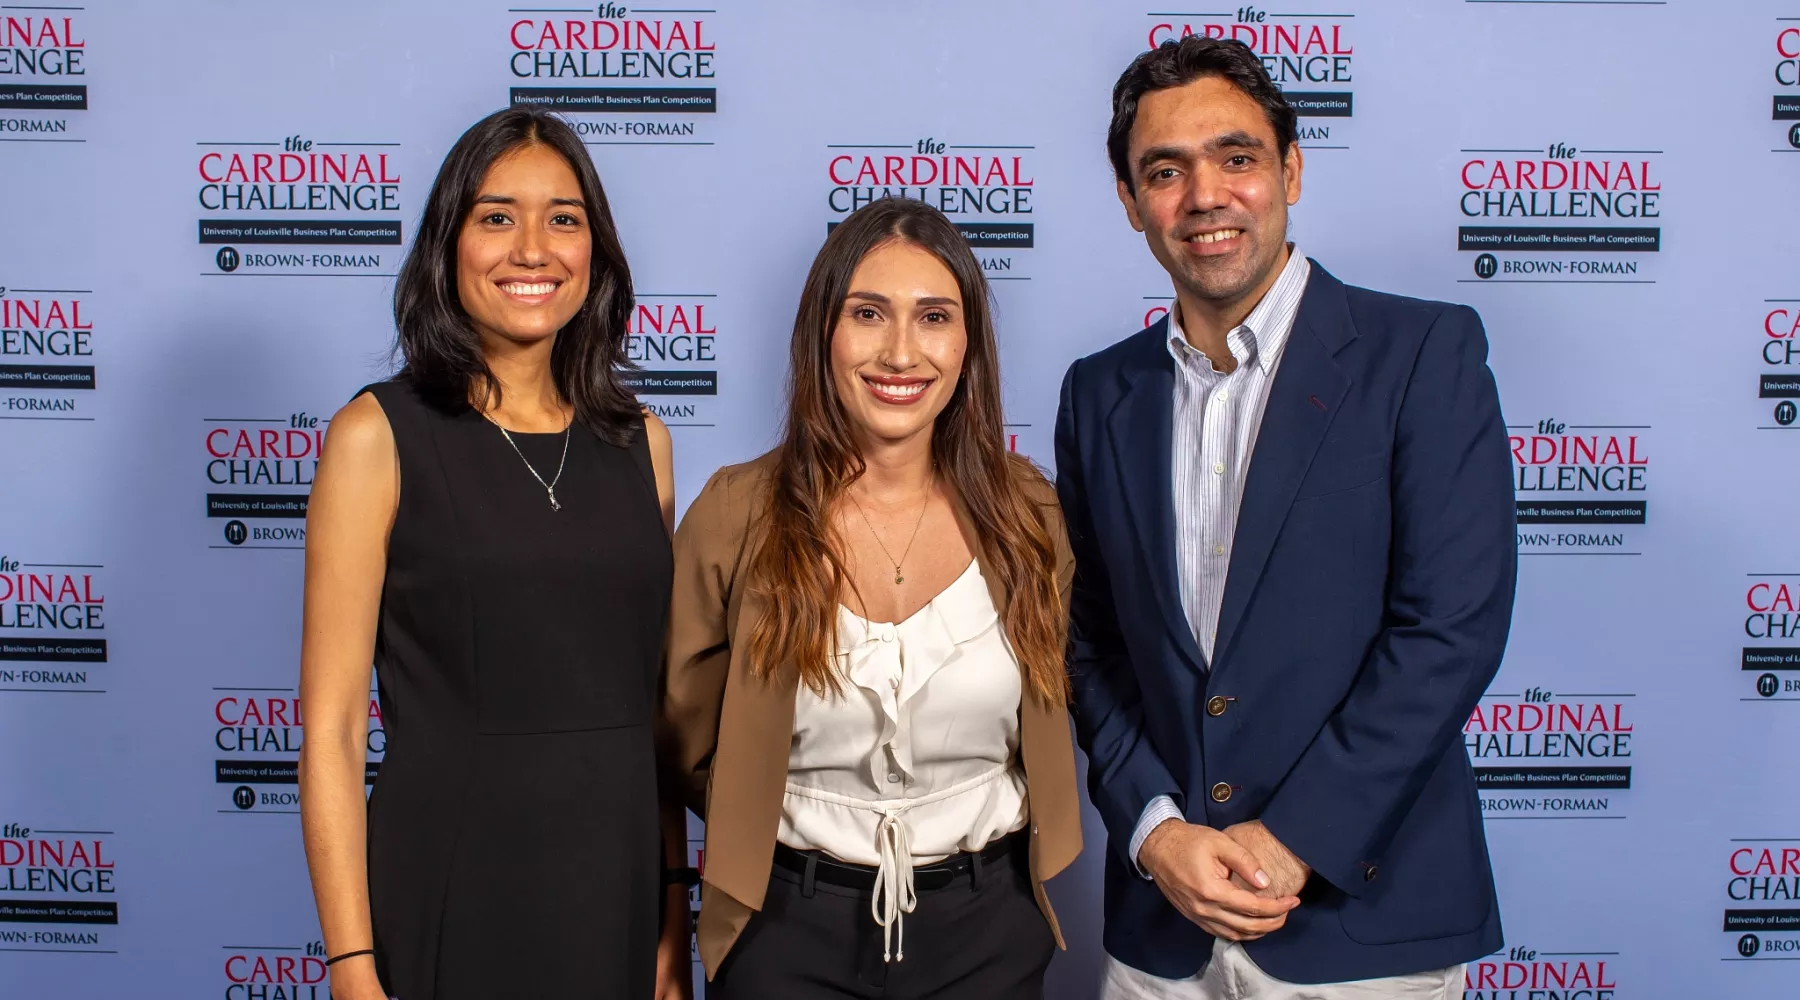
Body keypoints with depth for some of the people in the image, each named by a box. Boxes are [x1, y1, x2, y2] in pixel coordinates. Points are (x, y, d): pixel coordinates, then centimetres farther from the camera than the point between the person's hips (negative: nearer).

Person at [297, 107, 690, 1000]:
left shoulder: (638, 440, 5)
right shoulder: (380, 435, -6)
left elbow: (655, 701, 9)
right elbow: (330, 728, -8)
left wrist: (673, 922, 8)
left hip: (619, 890, 4)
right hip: (449, 893, -3)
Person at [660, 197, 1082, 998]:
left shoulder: (1026, 513, -5)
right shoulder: (735, 515, -10)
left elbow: (1049, 731, 9)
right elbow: (689, 743, 1)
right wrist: (801, 840, 5)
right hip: (791, 930, -1)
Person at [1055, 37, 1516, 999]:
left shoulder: (1424, 351, -6)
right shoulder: (1100, 394, 6)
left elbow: (1452, 626, -13)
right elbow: (1089, 642, 7)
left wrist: (1288, 841, -15)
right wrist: (1153, 828, -7)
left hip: (1362, 917, -3)